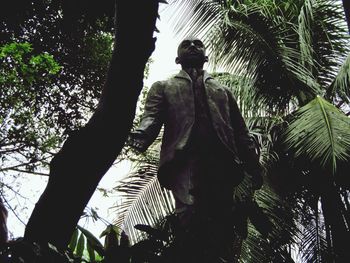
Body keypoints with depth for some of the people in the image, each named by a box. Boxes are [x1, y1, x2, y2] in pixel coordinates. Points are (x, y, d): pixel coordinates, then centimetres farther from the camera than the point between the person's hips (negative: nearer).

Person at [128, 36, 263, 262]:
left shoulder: (223, 90, 33)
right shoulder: (163, 87, 27)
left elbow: (240, 131, 25)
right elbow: (152, 117, 8)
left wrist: (253, 166, 11)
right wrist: (141, 135, -17)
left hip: (222, 160, 3)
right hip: (184, 158, -2)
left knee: (222, 224, -8)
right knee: (190, 216, -23)